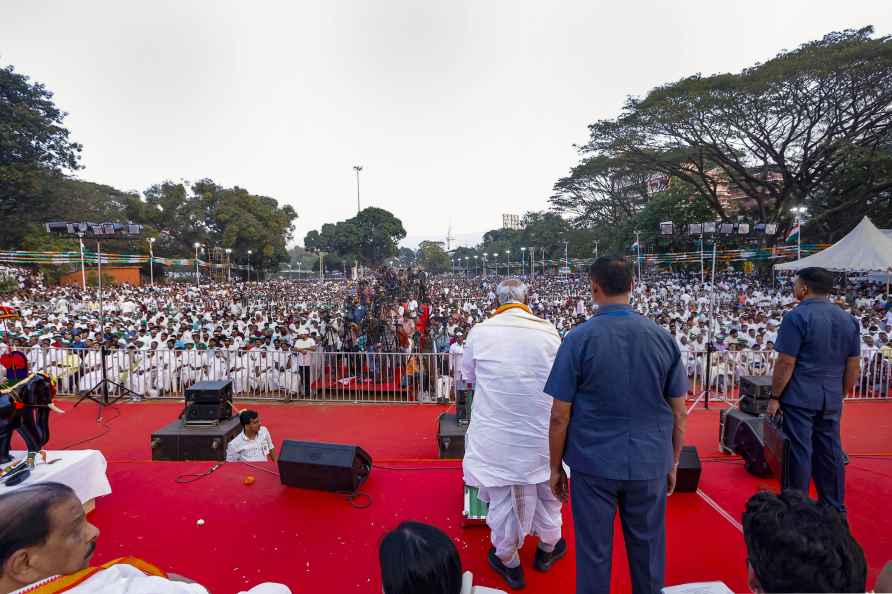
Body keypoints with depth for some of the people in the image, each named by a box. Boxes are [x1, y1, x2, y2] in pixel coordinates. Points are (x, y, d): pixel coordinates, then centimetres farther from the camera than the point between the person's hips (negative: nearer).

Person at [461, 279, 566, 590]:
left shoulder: (480, 332, -10)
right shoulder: (548, 331, -9)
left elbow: (468, 376, 5)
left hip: (496, 427, -1)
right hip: (541, 425, 2)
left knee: (502, 491, 15)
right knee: (545, 484, 24)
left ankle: (509, 561, 35)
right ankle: (548, 546, 46)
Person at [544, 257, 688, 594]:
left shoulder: (578, 339, -14)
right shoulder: (663, 338, -5)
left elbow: (560, 416, -11)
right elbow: (678, 413, 2)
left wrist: (555, 467, 1)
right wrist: (673, 463, 15)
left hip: (594, 464, -3)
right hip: (650, 464, 3)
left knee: (594, 551, 14)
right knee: (648, 547, 21)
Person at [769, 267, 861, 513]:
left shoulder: (797, 317, -14)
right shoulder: (848, 319, 8)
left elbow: (786, 363, -16)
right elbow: (854, 366, 11)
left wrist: (775, 397, -9)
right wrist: (840, 395, 20)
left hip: (800, 397, -6)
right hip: (831, 400, 7)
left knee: (799, 452, 3)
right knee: (830, 453, 15)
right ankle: (835, 509, 28)